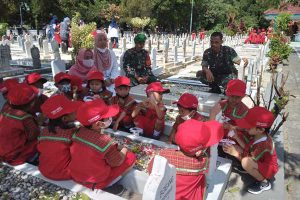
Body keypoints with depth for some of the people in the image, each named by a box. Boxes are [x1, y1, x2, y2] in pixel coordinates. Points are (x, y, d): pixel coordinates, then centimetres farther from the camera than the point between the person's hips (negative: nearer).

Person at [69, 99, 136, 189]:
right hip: (95, 183, -6)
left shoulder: (79, 131, -10)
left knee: (113, 149, 19)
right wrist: (123, 150, 3)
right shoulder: (105, 141, -29)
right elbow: (117, 162, -15)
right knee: (131, 157, -1)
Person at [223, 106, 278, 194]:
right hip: (260, 161, 9)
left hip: (268, 168, -8)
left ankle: (264, 183, -9)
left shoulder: (263, 144, -35)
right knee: (236, 148, -3)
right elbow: (247, 148, -3)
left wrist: (235, 153, -26)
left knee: (246, 162, -38)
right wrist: (236, 137, -11)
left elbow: (250, 161, -27)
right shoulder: (258, 135, -11)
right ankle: (257, 172, 8)